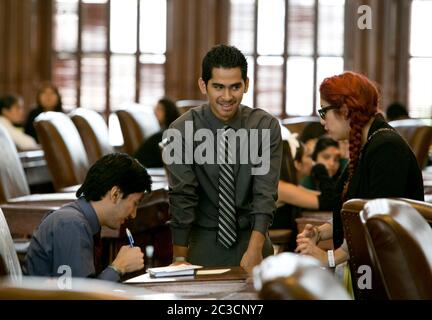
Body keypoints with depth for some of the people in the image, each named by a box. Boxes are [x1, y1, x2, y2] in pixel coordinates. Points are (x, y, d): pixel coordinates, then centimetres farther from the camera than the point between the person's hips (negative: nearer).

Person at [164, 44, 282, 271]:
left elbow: (265, 193, -12)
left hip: (253, 238, 1)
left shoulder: (266, 127, -6)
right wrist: (179, 258, -19)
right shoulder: (182, 131, -8)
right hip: (203, 243, -1)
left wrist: (255, 249, -24)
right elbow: (182, 196, -11)